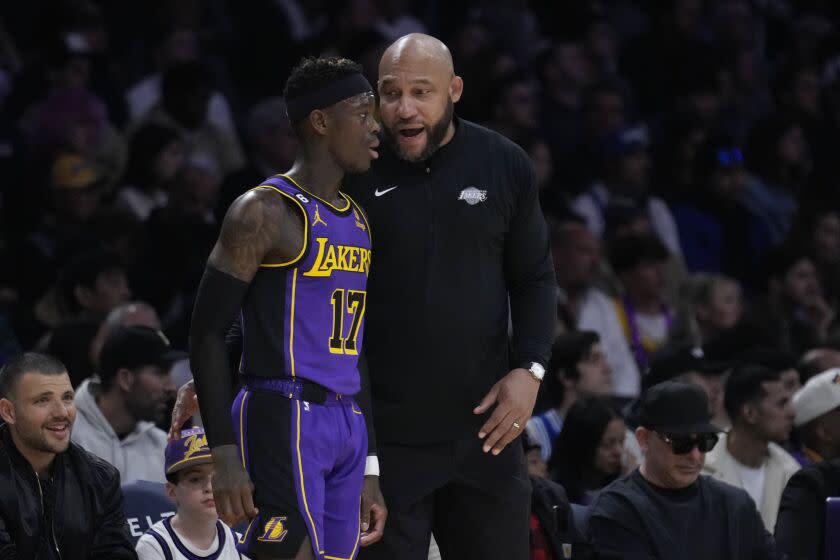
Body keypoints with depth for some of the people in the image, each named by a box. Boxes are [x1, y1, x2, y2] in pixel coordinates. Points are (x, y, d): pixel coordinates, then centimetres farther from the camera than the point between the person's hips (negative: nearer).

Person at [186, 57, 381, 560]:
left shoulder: (359, 221, 17)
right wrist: (225, 456, -17)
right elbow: (209, 332, -10)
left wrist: (371, 471, 19)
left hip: (347, 422, 8)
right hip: (284, 419, -8)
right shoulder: (266, 212, -8)